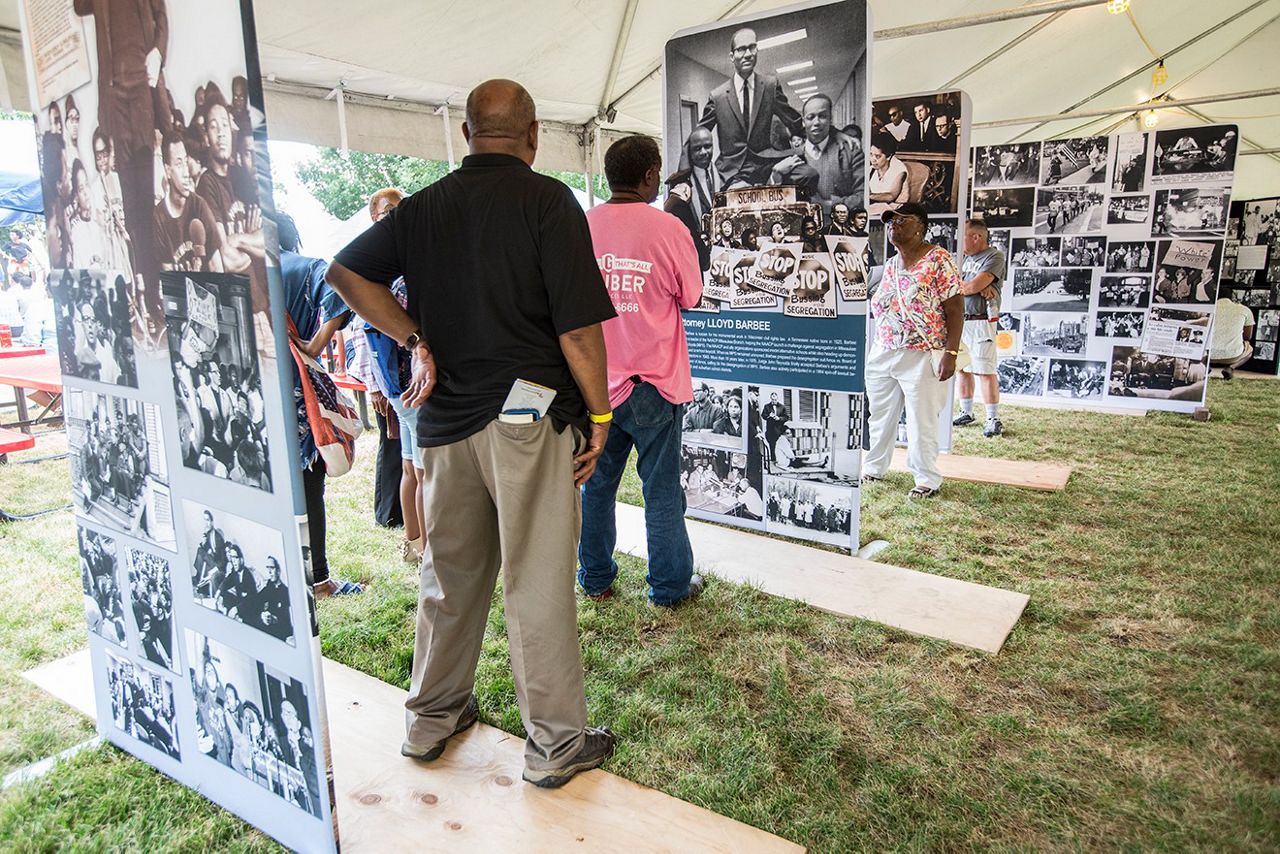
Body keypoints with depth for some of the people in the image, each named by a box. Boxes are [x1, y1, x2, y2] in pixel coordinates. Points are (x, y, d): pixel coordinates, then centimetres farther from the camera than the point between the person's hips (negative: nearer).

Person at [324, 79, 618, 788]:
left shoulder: (424, 206, 8)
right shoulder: (547, 200, -8)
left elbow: (345, 271, 5)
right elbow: (579, 325, -14)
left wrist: (418, 341, 1)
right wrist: (600, 415, -4)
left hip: (445, 419, 5)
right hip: (530, 418, -5)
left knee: (449, 574, 18)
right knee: (538, 585, 4)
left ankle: (431, 718, 34)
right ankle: (556, 744, 18)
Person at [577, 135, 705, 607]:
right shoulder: (667, 228, -12)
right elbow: (691, 297, -1)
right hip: (653, 382, -3)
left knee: (597, 482, 16)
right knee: (661, 488, 8)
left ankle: (596, 579, 28)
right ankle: (670, 586, 21)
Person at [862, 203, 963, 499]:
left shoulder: (938, 259, -8)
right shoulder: (889, 265, 12)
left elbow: (955, 310, -11)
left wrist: (950, 353, -18)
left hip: (921, 357, -6)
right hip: (881, 355, 7)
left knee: (922, 421, 1)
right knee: (880, 416, 14)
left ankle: (927, 480, 14)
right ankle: (873, 468, 29)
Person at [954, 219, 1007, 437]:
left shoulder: (995, 256, -6)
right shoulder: (967, 258, 18)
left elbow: (976, 285, -17)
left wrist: (960, 287, 2)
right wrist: (977, 287, -11)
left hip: (981, 322, -7)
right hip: (960, 320, 8)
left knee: (985, 371, -9)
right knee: (961, 368, 10)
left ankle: (993, 419, -5)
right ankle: (966, 413, 21)